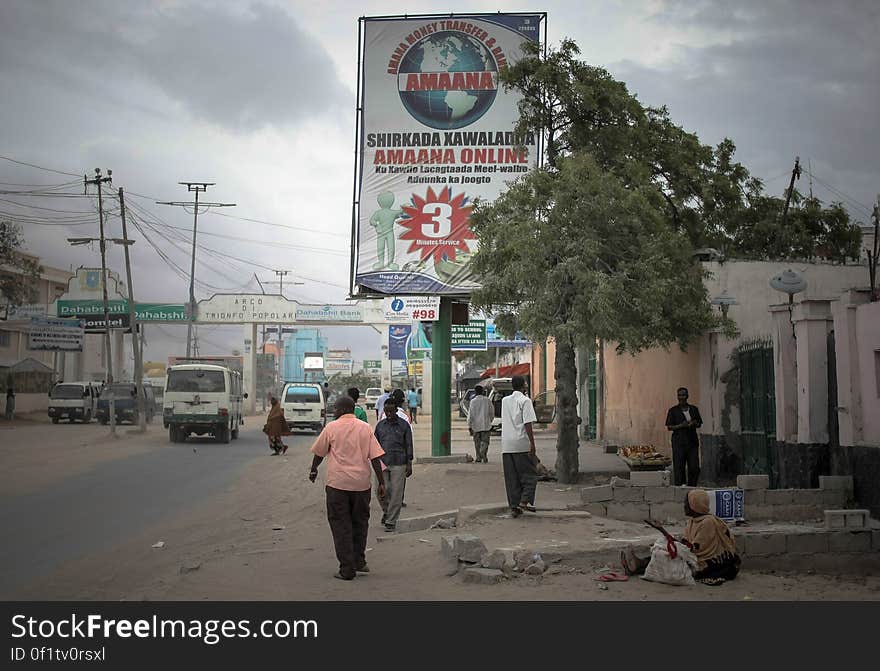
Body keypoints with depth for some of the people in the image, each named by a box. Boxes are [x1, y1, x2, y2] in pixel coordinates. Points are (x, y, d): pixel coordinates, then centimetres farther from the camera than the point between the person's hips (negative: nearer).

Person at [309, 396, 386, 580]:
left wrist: (313, 470, 27)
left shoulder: (331, 428, -2)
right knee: (360, 522, 19)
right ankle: (359, 561, 22)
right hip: (361, 483, 3)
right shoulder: (365, 428, 5)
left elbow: (319, 453, 9)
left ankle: (347, 569, 1)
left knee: (341, 525, 3)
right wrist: (381, 483, 5)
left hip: (337, 483, -3)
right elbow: (375, 457, 1)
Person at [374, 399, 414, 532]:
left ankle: (391, 521, 5)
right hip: (382, 463, 2)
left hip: (398, 464, -2)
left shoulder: (404, 425, 1)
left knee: (396, 493, -3)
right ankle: (386, 511, 26)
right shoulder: (380, 425, 8)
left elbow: (409, 445, 3)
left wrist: (409, 464, -2)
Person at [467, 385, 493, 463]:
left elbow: (470, 415, -6)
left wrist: (469, 426, -1)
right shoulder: (487, 400, 0)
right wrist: (490, 421, 22)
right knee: (485, 441, 3)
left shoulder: (473, 401, -5)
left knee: (477, 442, 11)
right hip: (486, 425, 0)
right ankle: (484, 454, -18)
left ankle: (478, 457, 14)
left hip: (476, 425, 0)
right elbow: (492, 413, 6)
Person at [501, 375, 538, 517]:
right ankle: (525, 501, -8)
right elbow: (527, 424, -14)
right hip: (522, 443, -5)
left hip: (506, 444, 5)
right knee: (529, 475, 5)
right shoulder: (525, 401, -7)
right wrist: (532, 443, -15)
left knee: (511, 478, 7)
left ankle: (514, 506, 5)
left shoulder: (504, 401, 12)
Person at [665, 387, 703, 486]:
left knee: (694, 467, 0)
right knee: (679, 468, -4)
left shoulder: (694, 409, 13)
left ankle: (691, 488, 11)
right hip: (679, 442, -3)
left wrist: (694, 423, -6)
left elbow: (699, 424, 17)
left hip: (692, 441, 3)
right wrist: (680, 426, -14)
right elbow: (669, 427, 1)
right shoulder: (673, 410, 3)